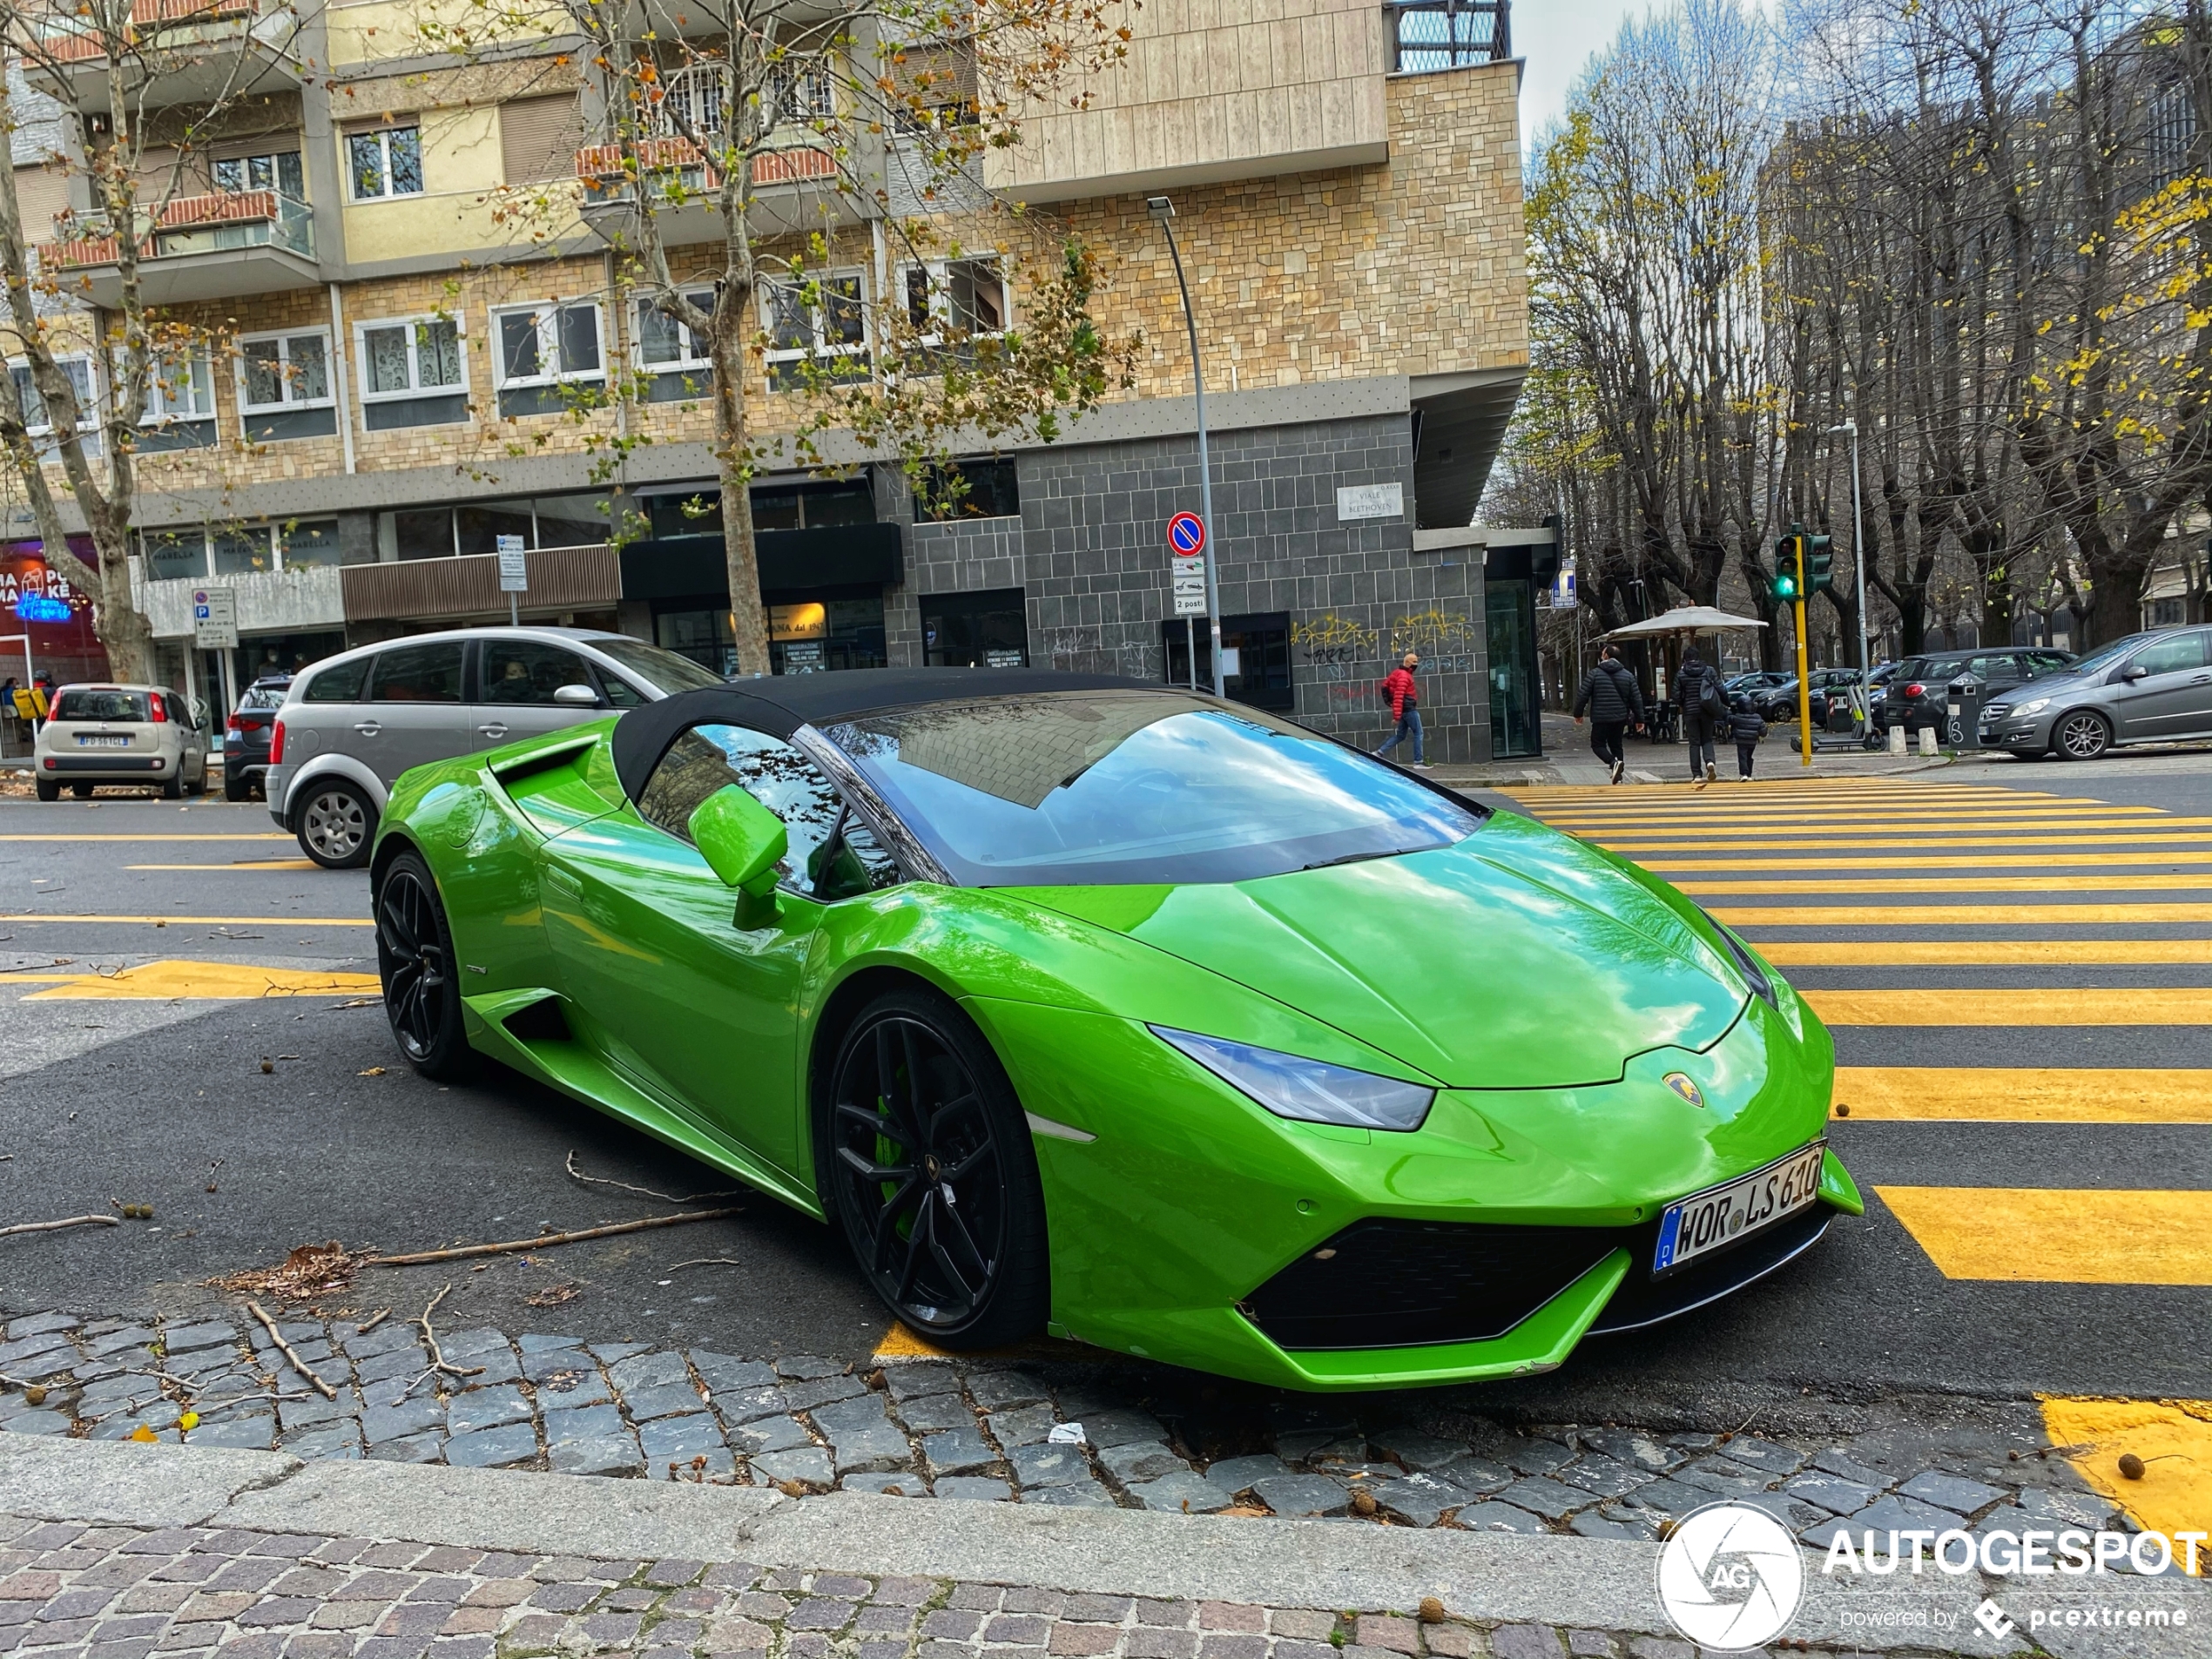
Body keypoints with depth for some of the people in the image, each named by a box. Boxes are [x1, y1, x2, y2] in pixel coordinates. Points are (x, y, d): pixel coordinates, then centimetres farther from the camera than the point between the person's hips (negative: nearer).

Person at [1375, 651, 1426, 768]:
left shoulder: (1398, 673, 12)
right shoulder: (1404, 676, -18)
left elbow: (1385, 685, 21)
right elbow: (1398, 696, -25)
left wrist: (1388, 699, 18)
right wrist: (1396, 715, -29)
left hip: (1404, 710, 10)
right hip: (1409, 709, -10)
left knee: (1400, 736, 13)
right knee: (1418, 734, -1)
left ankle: (1379, 753, 7)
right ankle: (1418, 762, 1)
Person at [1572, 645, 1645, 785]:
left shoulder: (1594, 674, -4)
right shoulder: (1628, 675, 6)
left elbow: (1582, 695, -5)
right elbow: (1636, 699, 6)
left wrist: (1578, 713, 7)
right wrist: (1639, 718, 11)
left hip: (1601, 718, -4)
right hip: (1620, 718, 4)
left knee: (1597, 744, 6)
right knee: (1616, 745, 15)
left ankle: (1613, 762, -21)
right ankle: (1618, 776, 11)